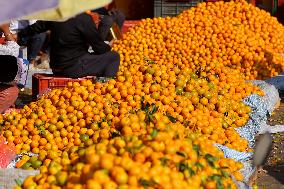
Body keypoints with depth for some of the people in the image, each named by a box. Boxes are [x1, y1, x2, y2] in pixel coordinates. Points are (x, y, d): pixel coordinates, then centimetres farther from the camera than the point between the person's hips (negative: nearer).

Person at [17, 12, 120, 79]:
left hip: (56, 67, 8)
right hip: (74, 68, -8)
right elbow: (99, 48, -9)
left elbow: (37, 27, 19)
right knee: (114, 56, 0)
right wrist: (108, 47, 15)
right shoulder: (84, 19, -17)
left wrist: (19, 35, 37)